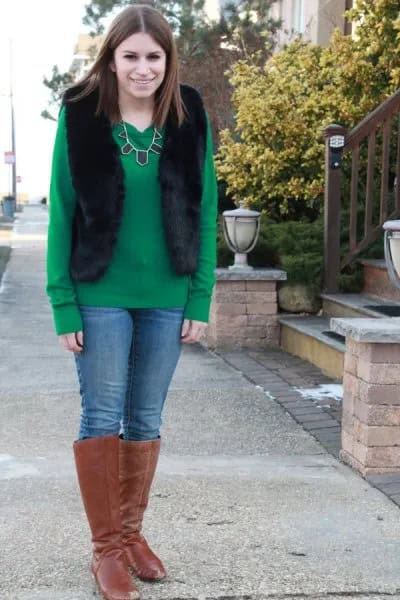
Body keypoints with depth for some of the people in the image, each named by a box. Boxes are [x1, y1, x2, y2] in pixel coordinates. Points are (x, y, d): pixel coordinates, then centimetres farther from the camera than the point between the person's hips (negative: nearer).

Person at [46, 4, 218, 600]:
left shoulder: (190, 121, 0)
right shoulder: (81, 118, -6)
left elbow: (204, 214, 3)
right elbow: (61, 214, -5)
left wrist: (201, 299, -1)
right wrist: (63, 305, -8)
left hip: (167, 298, 2)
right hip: (101, 296, -2)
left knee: (146, 419, 11)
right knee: (102, 416, 2)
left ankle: (131, 532, 27)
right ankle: (106, 547, 15)